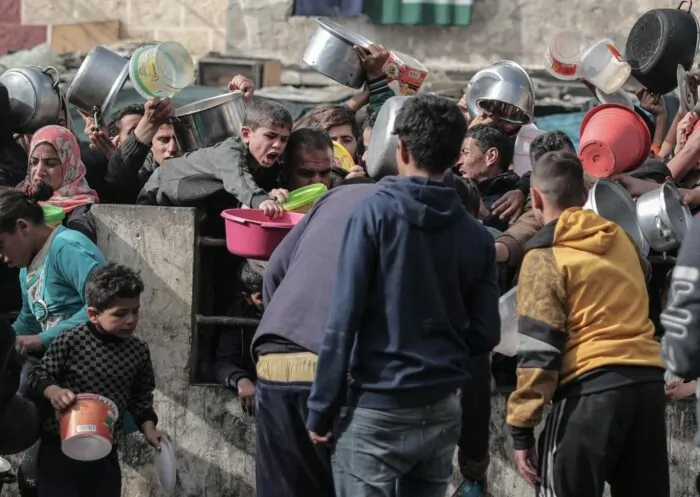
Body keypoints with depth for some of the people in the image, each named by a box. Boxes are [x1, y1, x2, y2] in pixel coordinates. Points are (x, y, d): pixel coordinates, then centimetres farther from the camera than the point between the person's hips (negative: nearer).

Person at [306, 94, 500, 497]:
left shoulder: (376, 213, -7)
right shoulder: (476, 234, 4)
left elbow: (343, 318, -11)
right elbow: (486, 335, 5)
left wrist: (322, 410, -7)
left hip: (379, 410, -5)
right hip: (443, 412, 5)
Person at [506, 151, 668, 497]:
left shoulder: (545, 256, -3)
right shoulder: (621, 239, 15)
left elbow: (538, 349, -8)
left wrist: (521, 428, -6)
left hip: (591, 386, -6)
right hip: (648, 380, 6)